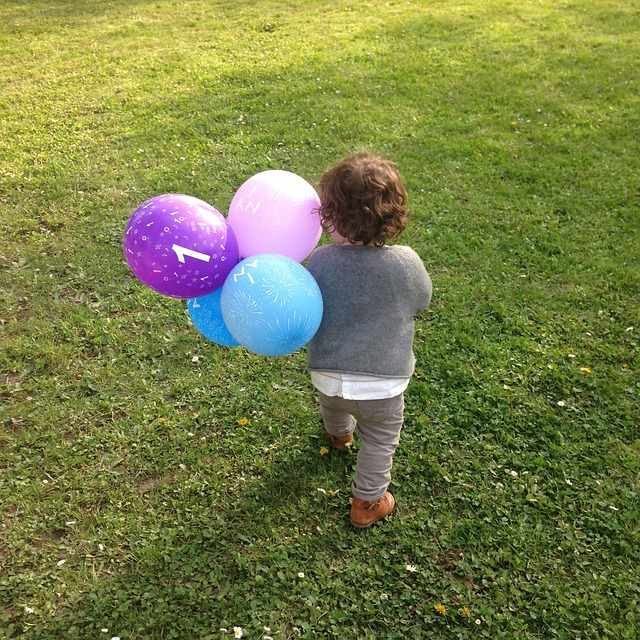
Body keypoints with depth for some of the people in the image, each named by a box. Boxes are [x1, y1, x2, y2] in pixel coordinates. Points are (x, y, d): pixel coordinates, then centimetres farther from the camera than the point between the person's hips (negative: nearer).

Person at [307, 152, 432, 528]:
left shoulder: (320, 262, -21)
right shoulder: (407, 262, -21)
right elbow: (421, 303, -1)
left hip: (328, 374, 3)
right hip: (383, 381, -2)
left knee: (334, 410, 36)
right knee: (380, 441, 23)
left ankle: (339, 435, 69)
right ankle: (367, 504, 40)